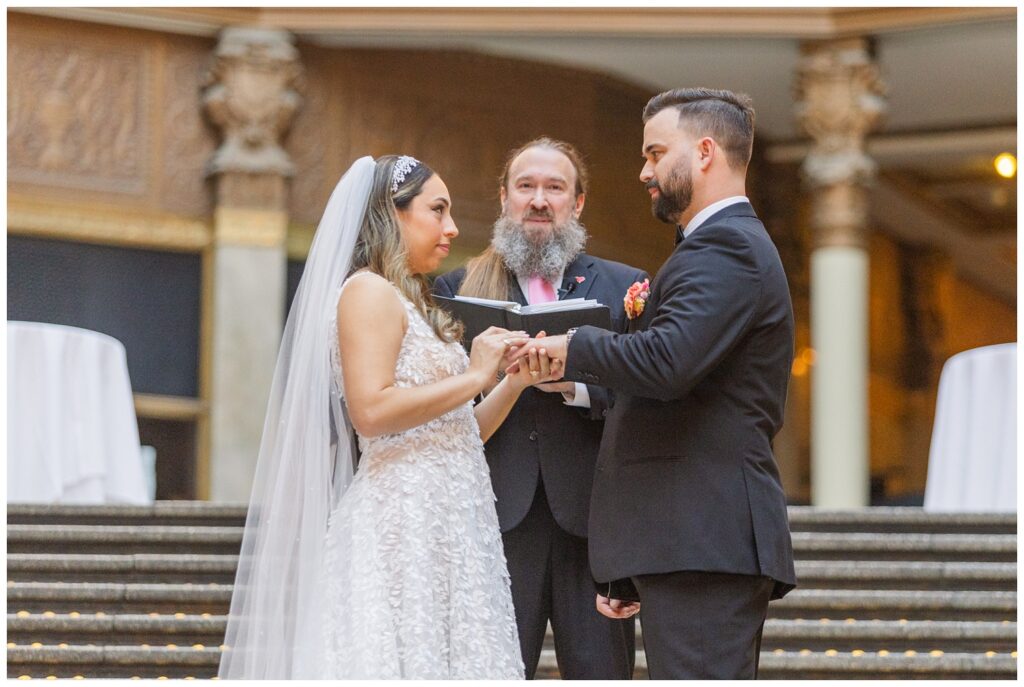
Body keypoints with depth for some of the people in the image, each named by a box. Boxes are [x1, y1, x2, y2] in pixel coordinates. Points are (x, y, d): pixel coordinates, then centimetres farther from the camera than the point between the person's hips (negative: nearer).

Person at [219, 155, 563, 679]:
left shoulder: (413, 302, 23)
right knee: (408, 656, -12)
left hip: (446, 529, 9)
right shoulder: (369, 292, -5)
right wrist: (475, 376, -11)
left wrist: (513, 383, 9)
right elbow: (370, 411, -19)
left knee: (449, 656, 2)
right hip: (402, 525, -9)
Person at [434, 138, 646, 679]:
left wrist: (578, 385, -16)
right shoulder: (458, 288, 13)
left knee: (600, 672, 0)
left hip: (590, 517, 0)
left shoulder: (623, 287, 12)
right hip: (499, 519, 0)